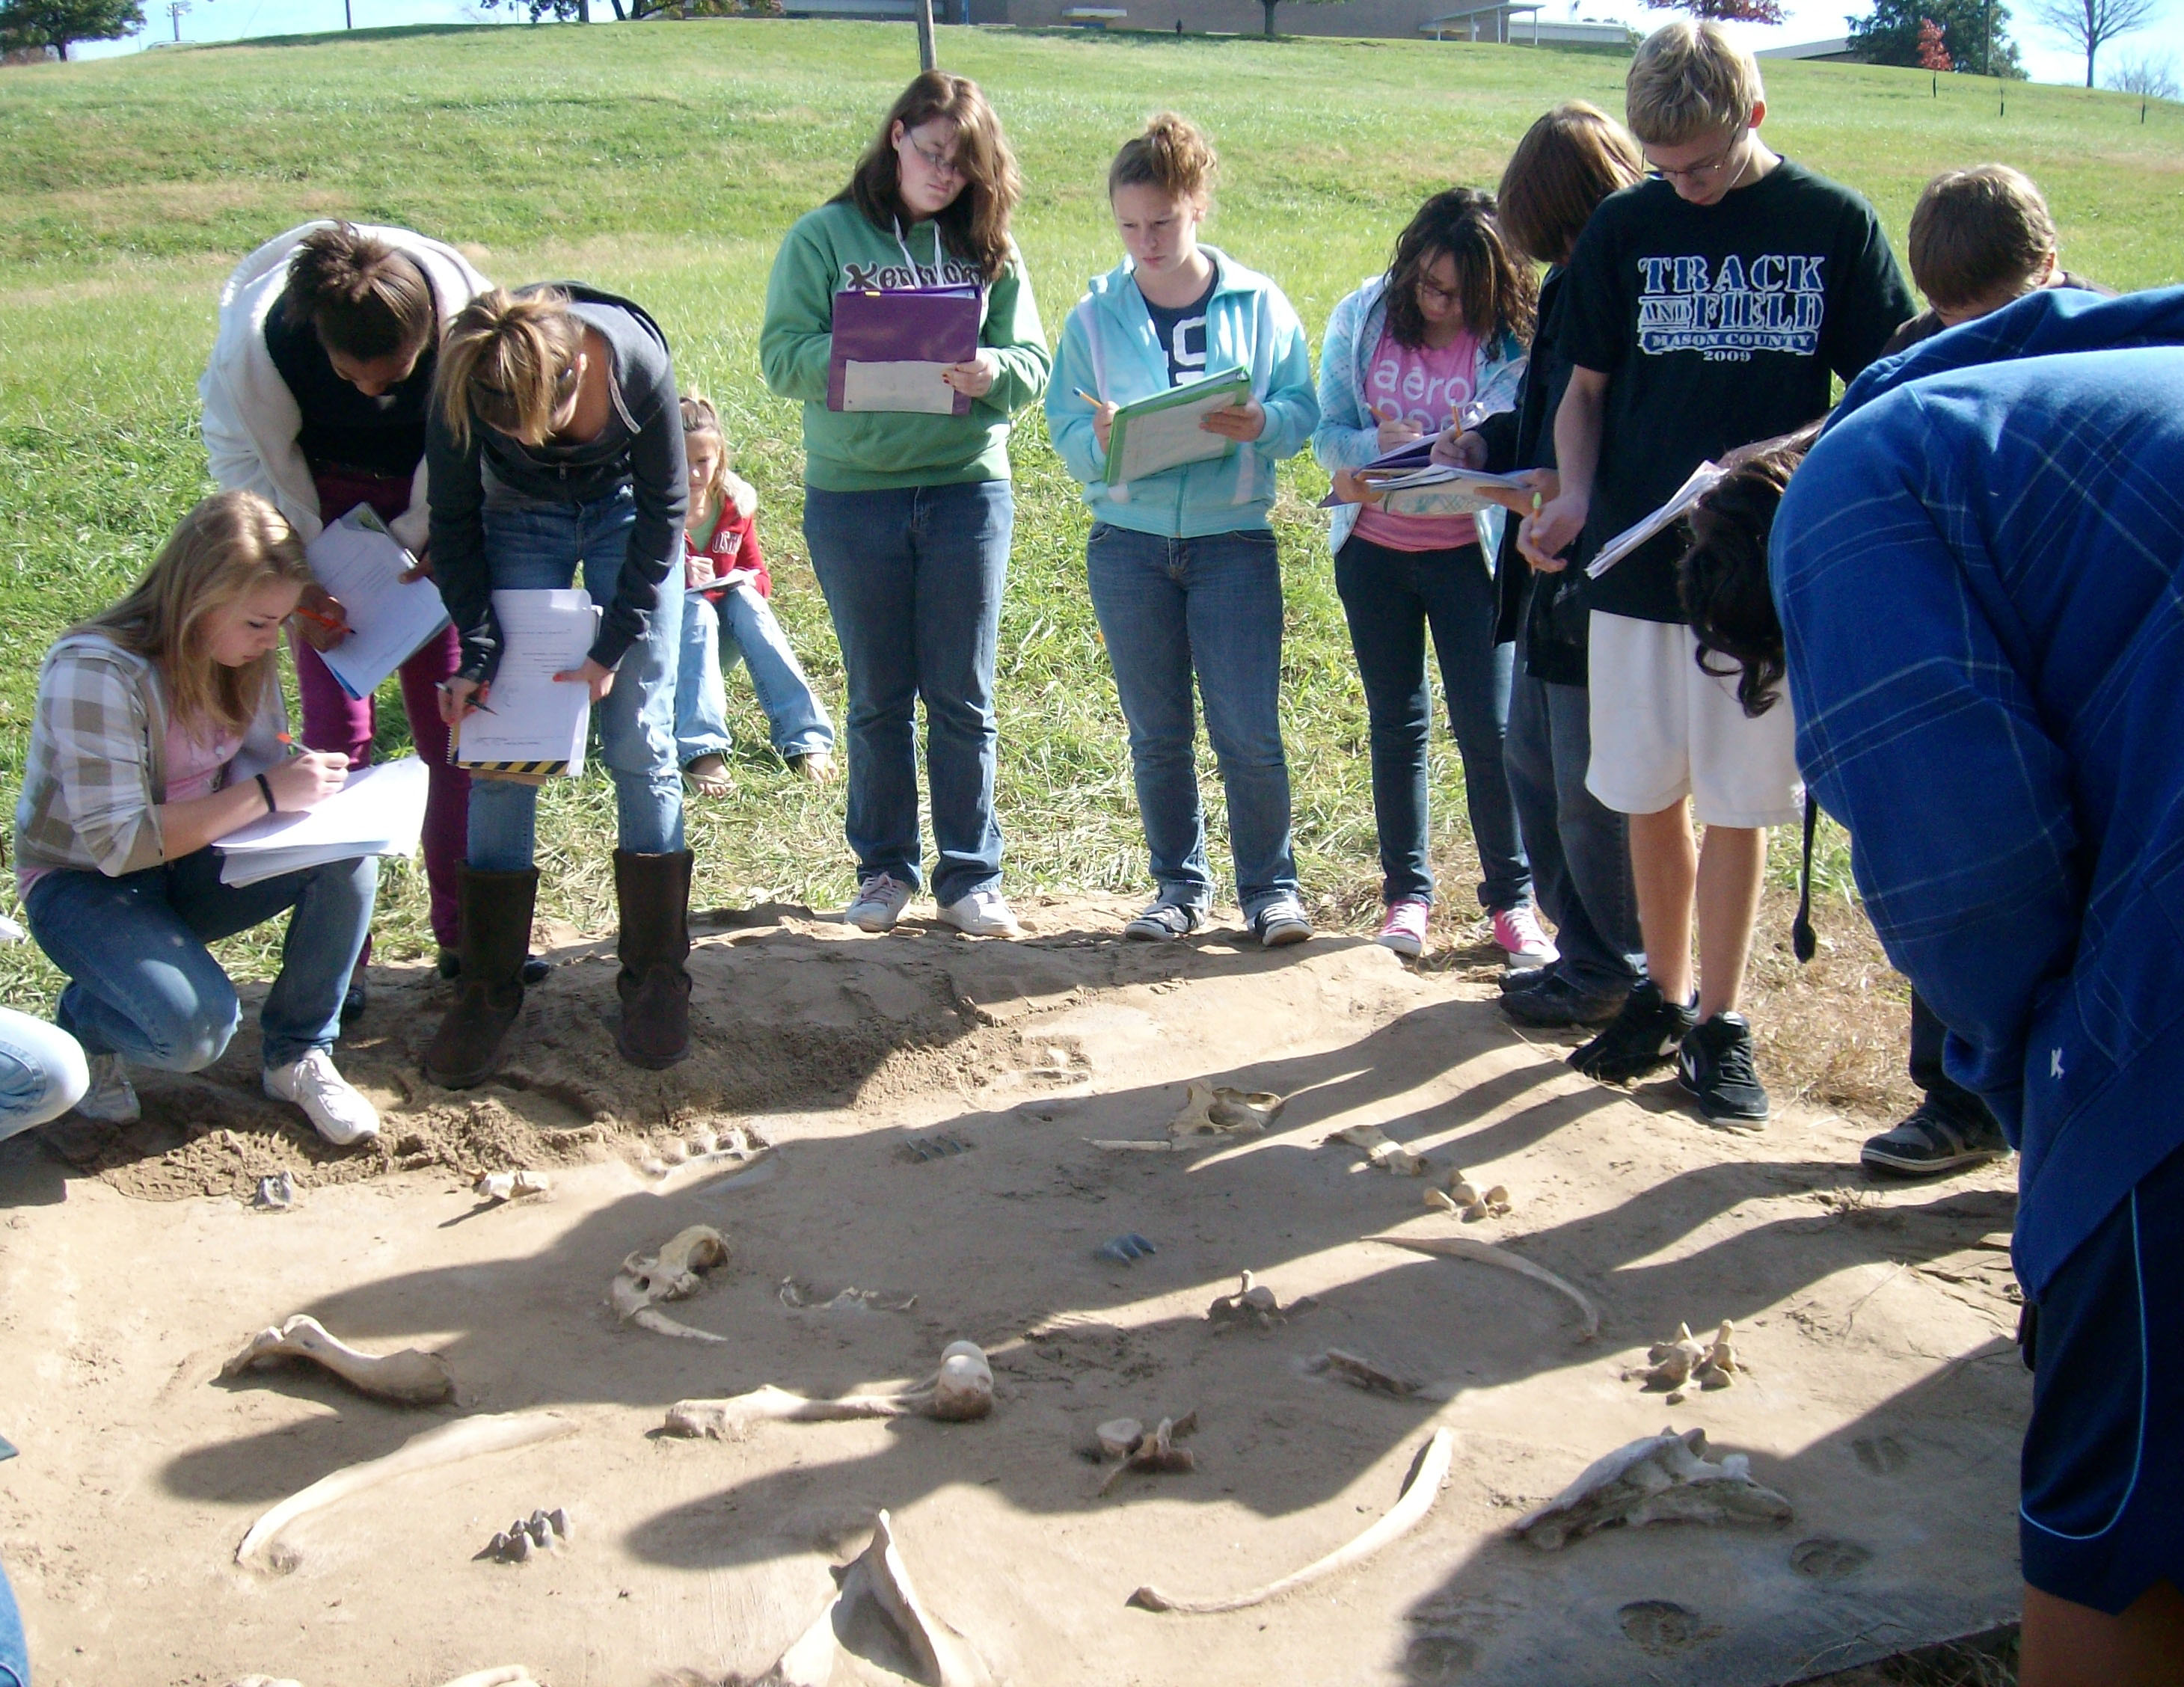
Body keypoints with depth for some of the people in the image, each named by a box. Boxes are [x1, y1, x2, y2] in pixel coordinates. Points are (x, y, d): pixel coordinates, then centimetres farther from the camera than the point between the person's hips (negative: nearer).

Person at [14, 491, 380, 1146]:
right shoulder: (96, 673, -27)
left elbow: (258, 765, 4)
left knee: (344, 853, -22)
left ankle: (298, 1056, -6)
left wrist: (311, 787, -21)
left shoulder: (244, 652, -6)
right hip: (85, 885, -6)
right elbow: (116, 844, -30)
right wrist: (266, 794, -34)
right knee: (197, 1028, -31)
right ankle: (87, 1021, 5)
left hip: (189, 864, 6)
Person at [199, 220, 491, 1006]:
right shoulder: (261, 334, -30)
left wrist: (433, 549, -20)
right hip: (318, 504, -1)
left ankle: (466, 932, 14)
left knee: (452, 718, 1)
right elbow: (245, 458, -13)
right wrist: (295, 585, -20)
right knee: (337, 726, -6)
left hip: (433, 506, 1)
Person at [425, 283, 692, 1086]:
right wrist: (477, 651, -20)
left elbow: (664, 509, -17)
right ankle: (488, 985, 4)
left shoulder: (635, 364, -33)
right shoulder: (462, 388, -30)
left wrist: (615, 646, -18)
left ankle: (655, 975, 7)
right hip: (519, 518, 1)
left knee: (640, 743, -4)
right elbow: (456, 524, -12)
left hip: (626, 513, -1)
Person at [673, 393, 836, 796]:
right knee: (695, 609, -33)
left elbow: (760, 577, 4)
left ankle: (805, 738, -37)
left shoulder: (735, 503, -2)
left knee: (746, 601, -27)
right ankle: (700, 750, -49)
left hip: (717, 645, 3)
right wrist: (677, 576, -31)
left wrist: (746, 583, -20)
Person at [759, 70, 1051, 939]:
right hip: (852, 495, -1)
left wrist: (993, 372, -20)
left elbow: (1033, 365, 1)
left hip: (967, 489, 1)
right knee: (878, 698, 10)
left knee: (963, 697, 5)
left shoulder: (989, 249, 7)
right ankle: (885, 868, 24)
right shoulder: (825, 237, 1)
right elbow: (781, 353, -7)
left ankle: (971, 875, 16)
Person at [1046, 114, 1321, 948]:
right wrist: (1100, 439, -21)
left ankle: (1271, 886, 14)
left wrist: (1261, 424, -21)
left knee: (1249, 731, -3)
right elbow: (1063, 428, 1)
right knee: (1156, 734, 9)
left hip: (1233, 540, -2)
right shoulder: (1094, 315, 4)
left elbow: (1303, 411, 0)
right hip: (1129, 543, 2)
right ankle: (1179, 885, 24)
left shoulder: (1259, 304, 1)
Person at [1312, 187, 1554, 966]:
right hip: (1374, 551, 3)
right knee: (1396, 725, 10)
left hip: (1467, 554, -3)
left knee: (1487, 728, -4)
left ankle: (1512, 900, 12)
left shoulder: (1512, 346, -11)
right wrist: (1378, 447, -23)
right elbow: (1327, 433, -2)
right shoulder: (1361, 319, -3)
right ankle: (1406, 894, 22)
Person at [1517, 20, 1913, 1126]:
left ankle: (1719, 1021, 19)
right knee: (1649, 794, 10)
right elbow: (1586, 389, 10)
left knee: (1738, 804, 5)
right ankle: (1664, 994, 27)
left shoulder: (1836, 224, -1)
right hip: (1634, 561, 2)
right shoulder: (1625, 227, 4)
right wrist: (1574, 496, -10)